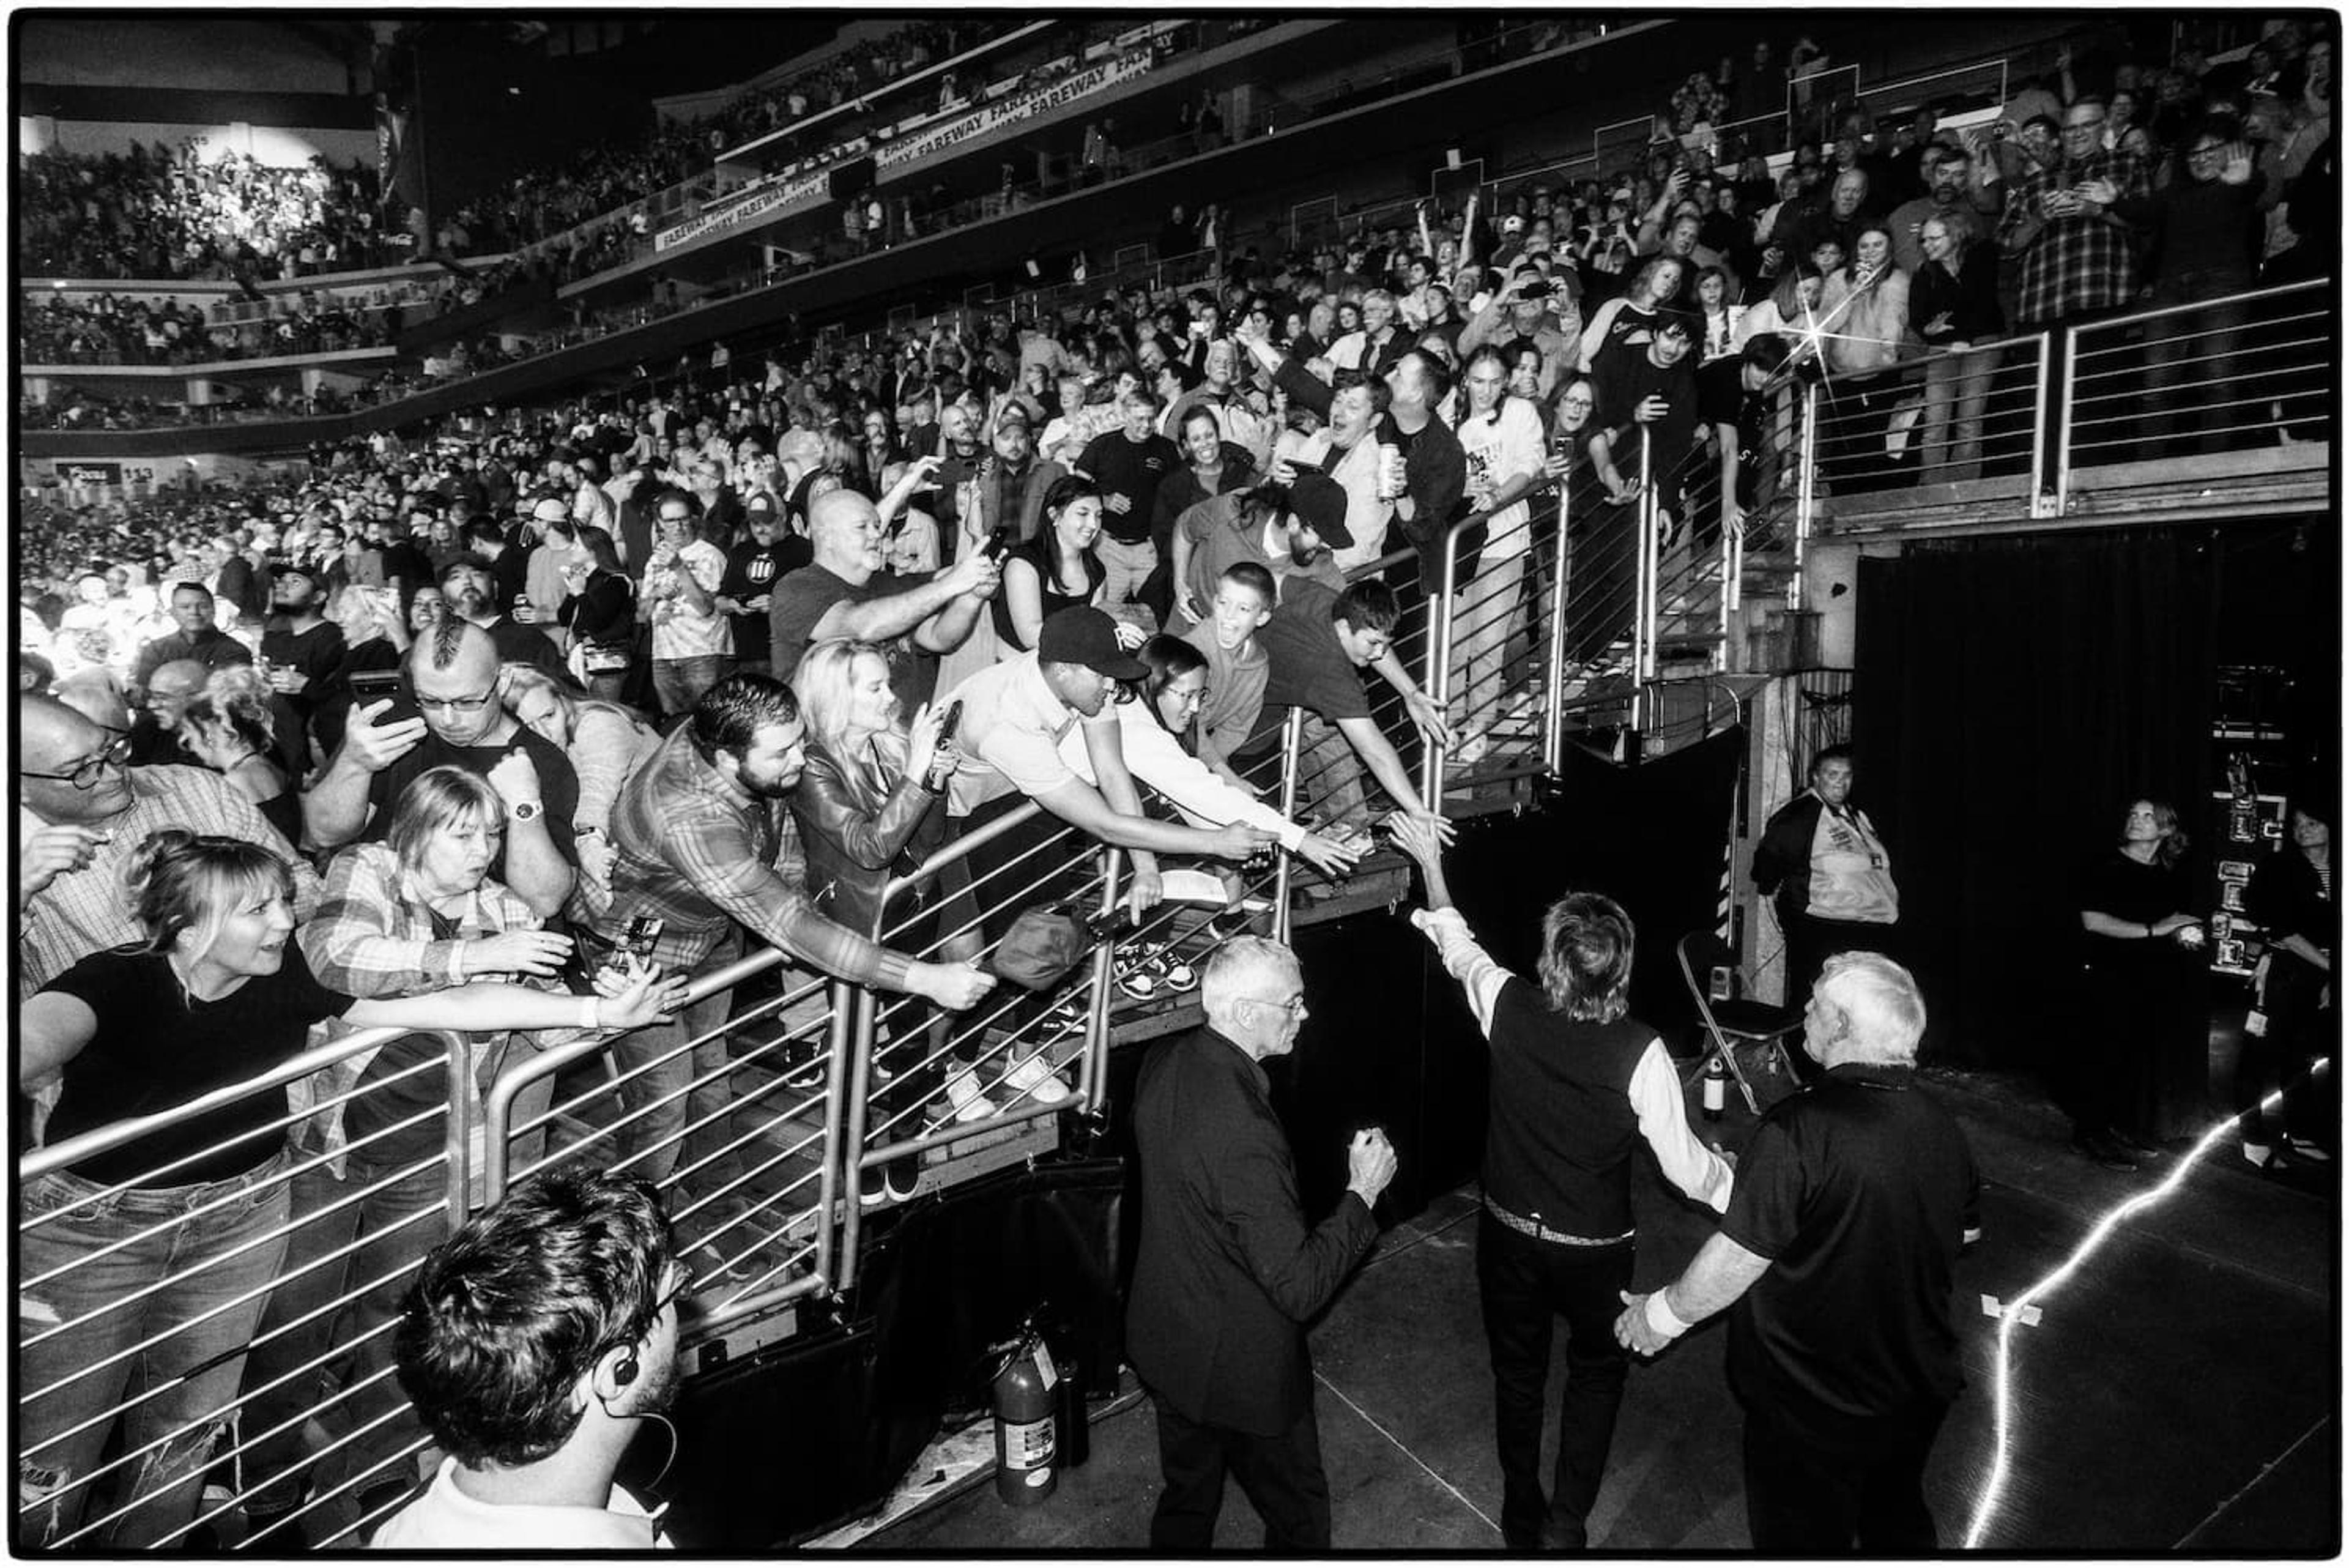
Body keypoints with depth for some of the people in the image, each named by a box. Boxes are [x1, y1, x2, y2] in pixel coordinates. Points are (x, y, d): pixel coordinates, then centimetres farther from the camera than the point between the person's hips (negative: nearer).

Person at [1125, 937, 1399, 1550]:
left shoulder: (1163, 1062, -10)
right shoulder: (1242, 1134, -37)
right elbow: (1299, 1287, -31)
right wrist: (1362, 1194, -21)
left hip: (1163, 1335, 8)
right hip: (1237, 1366, -8)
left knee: (1186, 1495, 29)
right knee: (1298, 1511, 19)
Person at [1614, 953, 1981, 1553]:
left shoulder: (1800, 1129, -31)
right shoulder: (1944, 1128, -8)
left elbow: (1737, 1257, -27)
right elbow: (1965, 1233, 10)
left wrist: (1662, 1312, -10)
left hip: (1812, 1411, -6)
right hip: (1919, 1392, 6)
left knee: (1805, 1543, 17)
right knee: (1898, 1525, 30)